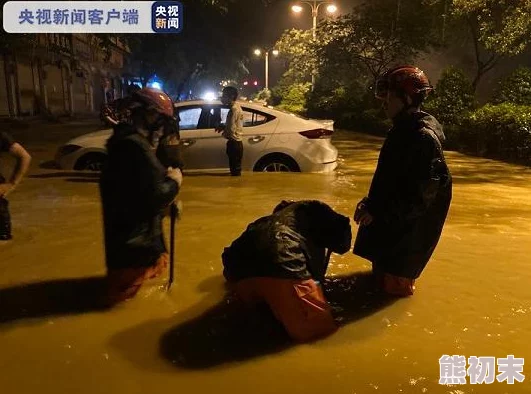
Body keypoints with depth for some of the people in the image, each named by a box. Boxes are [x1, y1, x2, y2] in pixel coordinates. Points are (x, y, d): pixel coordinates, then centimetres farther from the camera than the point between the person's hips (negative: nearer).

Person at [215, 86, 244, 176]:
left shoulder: (234, 109, -17)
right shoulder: (237, 107, 13)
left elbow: (231, 130, -21)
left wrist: (223, 132, -2)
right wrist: (223, 128, 9)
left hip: (234, 143, -10)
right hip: (237, 142, 10)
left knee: (235, 170, -4)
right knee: (236, 169, 15)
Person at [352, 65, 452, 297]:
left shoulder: (423, 138, -26)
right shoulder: (404, 130, 7)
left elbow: (420, 195, -29)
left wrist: (377, 211, -25)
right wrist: (371, 203, 7)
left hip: (410, 228, -10)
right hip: (393, 223, 10)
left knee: (395, 286, 6)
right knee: (381, 271, 26)